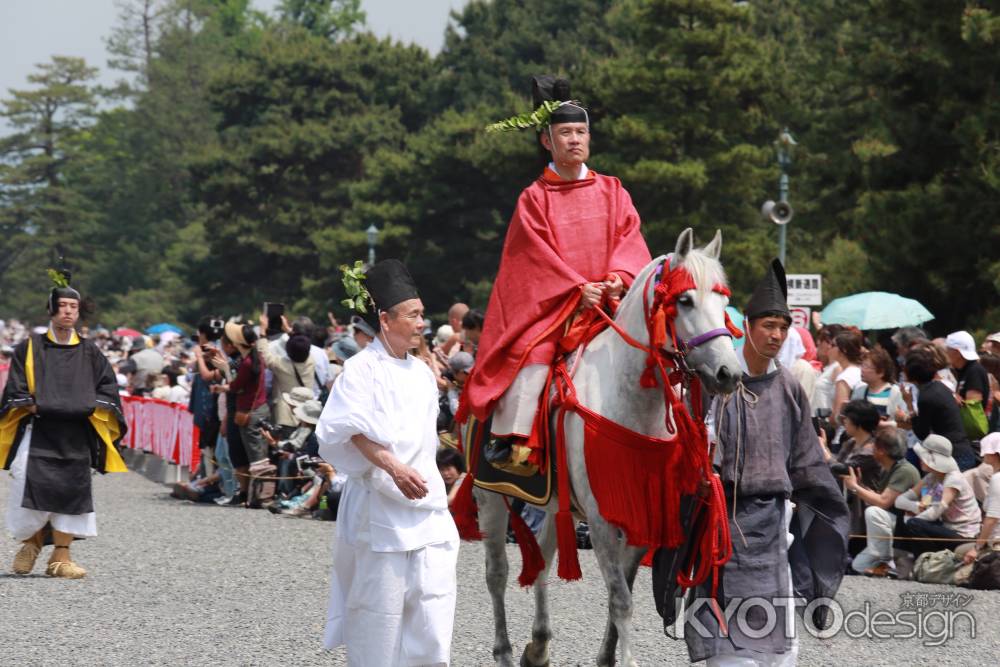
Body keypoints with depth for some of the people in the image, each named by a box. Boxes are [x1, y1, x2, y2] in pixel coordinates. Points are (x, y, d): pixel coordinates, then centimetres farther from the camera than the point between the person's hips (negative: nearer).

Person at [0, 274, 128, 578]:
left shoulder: (89, 352, 11)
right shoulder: (30, 347, 7)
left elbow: (107, 386, 10)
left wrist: (89, 408, -6)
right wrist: (33, 406, -11)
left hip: (76, 436, 2)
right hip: (38, 433, -2)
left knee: (71, 490, -4)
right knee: (33, 486, -11)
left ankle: (60, 557, 2)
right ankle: (31, 542, 13)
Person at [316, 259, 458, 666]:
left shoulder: (421, 372, 15)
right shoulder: (362, 368, -6)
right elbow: (355, 430, -20)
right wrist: (393, 467, -32)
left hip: (427, 502, 6)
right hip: (380, 504, -6)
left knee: (435, 595, -3)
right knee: (380, 602, -3)